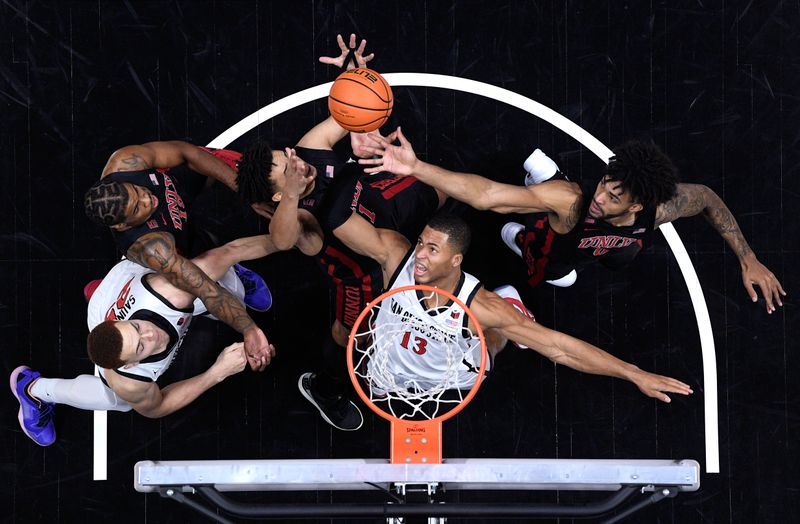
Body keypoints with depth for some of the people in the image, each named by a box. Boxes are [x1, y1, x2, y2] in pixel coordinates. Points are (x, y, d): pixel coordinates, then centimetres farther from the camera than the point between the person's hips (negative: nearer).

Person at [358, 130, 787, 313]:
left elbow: (707, 198, -14)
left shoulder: (658, 211, -37)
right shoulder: (572, 199, -49)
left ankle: (542, 171, 42)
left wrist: (748, 260, -17)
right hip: (545, 243, -4)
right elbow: (486, 195, -59)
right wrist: (415, 168, -71)